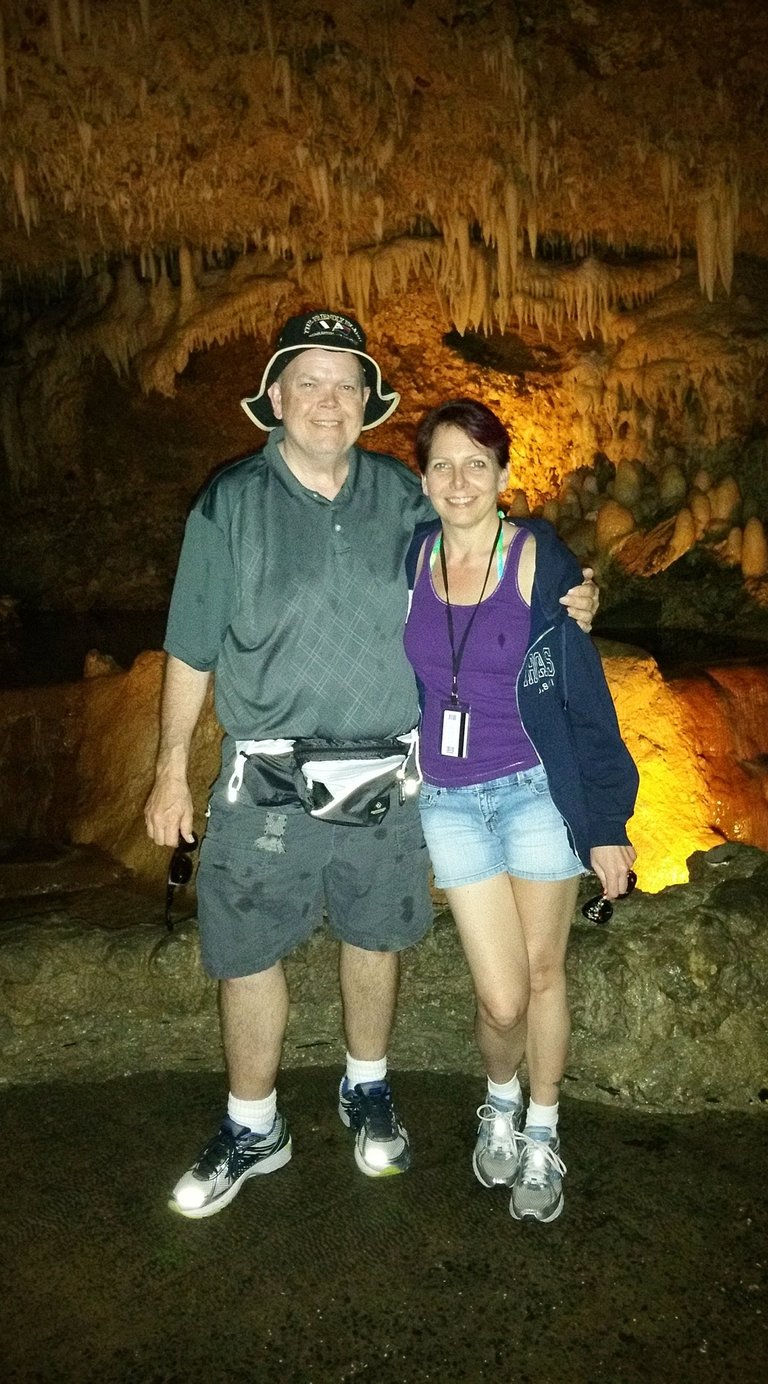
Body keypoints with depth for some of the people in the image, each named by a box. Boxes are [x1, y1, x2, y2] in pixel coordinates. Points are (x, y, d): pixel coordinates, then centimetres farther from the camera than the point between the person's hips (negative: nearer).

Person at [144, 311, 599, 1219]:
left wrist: (564, 606, -3)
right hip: (268, 781, -2)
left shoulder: (403, 497, 1)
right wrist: (172, 769, 0)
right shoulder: (231, 503, -5)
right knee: (246, 955, 7)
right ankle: (253, 1129, 31)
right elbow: (191, 650, -1)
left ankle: (367, 1093, 43)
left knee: (374, 937, 17)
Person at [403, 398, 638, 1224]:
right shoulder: (410, 559, -1)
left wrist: (605, 822, -6)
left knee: (542, 974, 11)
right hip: (449, 799, 2)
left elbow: (585, 695, -6)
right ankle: (500, 1100, 34)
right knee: (501, 998, 0)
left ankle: (541, 1134, 36)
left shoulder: (539, 559, -9)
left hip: (538, 788, -1)